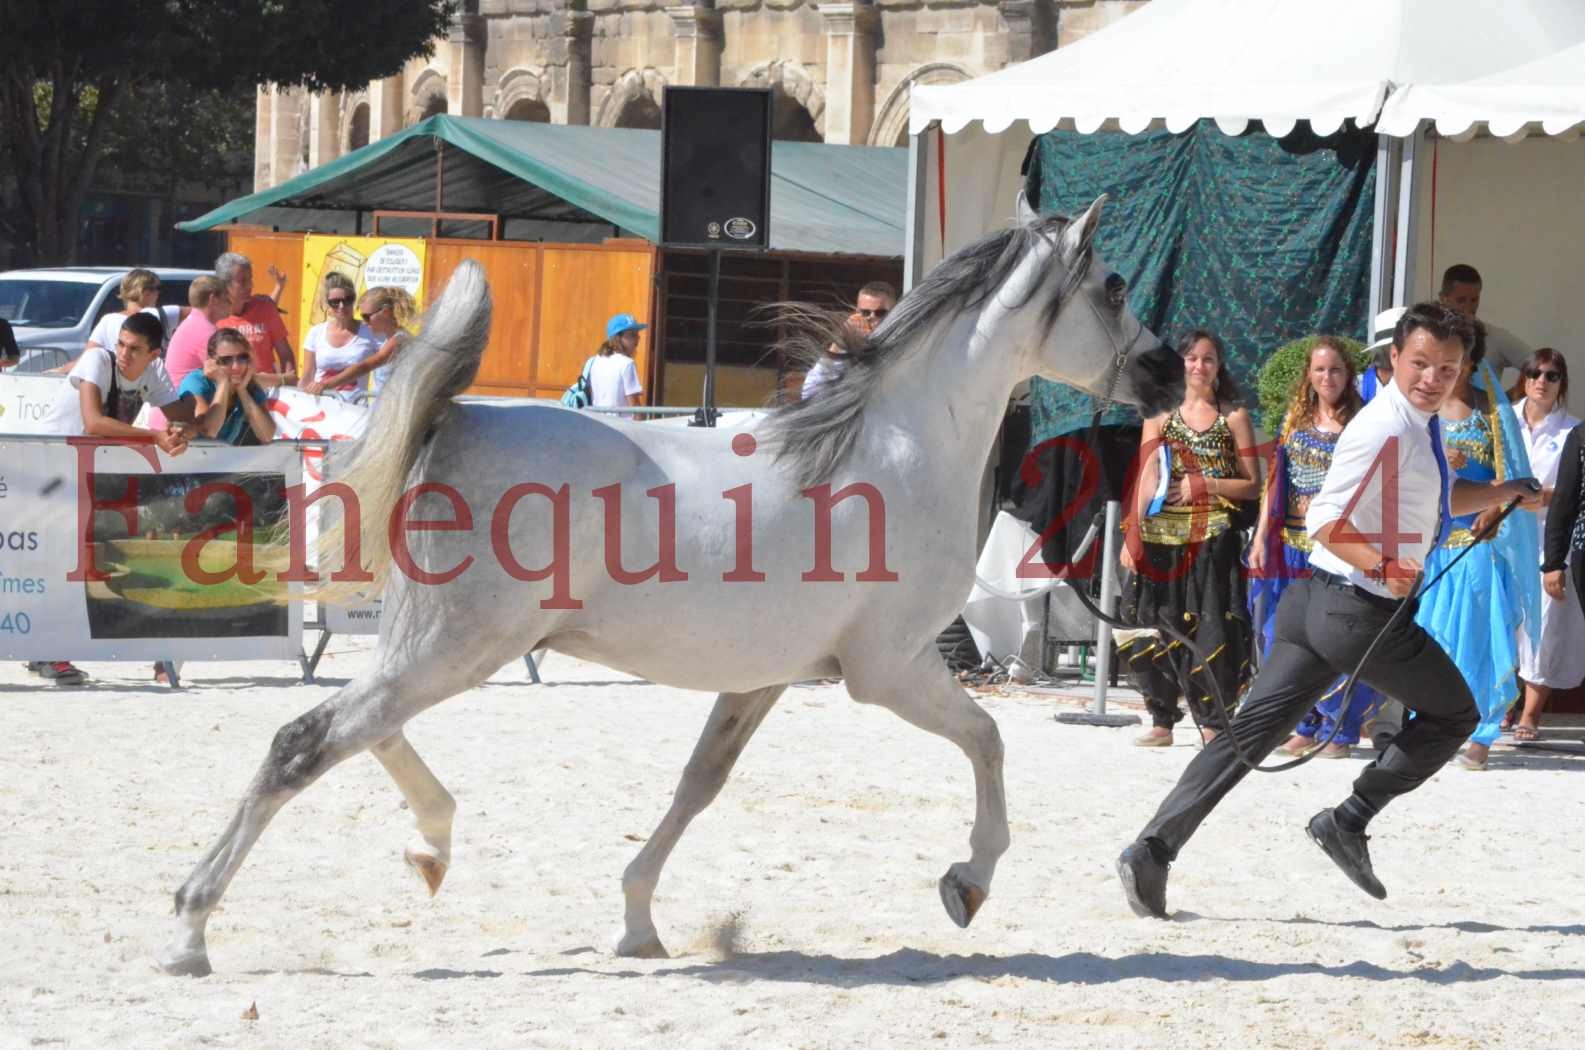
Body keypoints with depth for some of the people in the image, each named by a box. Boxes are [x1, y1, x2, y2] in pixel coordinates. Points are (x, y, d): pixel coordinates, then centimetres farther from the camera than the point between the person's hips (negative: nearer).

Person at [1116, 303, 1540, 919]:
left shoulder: (1419, 426, 15)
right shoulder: (1386, 429, -17)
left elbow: (1440, 499, 32)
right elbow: (1328, 522, -23)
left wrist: (1509, 492, 21)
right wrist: (1385, 568, -29)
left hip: (1315, 600, 9)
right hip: (1361, 610, -9)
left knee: (1254, 730, 1)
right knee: (1454, 715, 11)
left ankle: (1153, 850, -8)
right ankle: (1349, 824, 7)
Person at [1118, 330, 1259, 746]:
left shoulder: (1234, 418, 7)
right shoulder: (1160, 415, 11)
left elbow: (1252, 486, 4)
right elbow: (1145, 480, 6)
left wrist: (1203, 485, -9)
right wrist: (1132, 537, -2)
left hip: (1212, 539, -2)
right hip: (1161, 536, 2)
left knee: (1211, 630, -8)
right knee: (1157, 627, 1)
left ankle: (1213, 723, -3)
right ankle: (1162, 722, 9)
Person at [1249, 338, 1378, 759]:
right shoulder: (1295, 420, 12)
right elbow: (1275, 482, 12)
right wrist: (1261, 536, 5)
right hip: (1291, 546, 4)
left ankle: (1339, 729, 2)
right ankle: (1305, 726, 14)